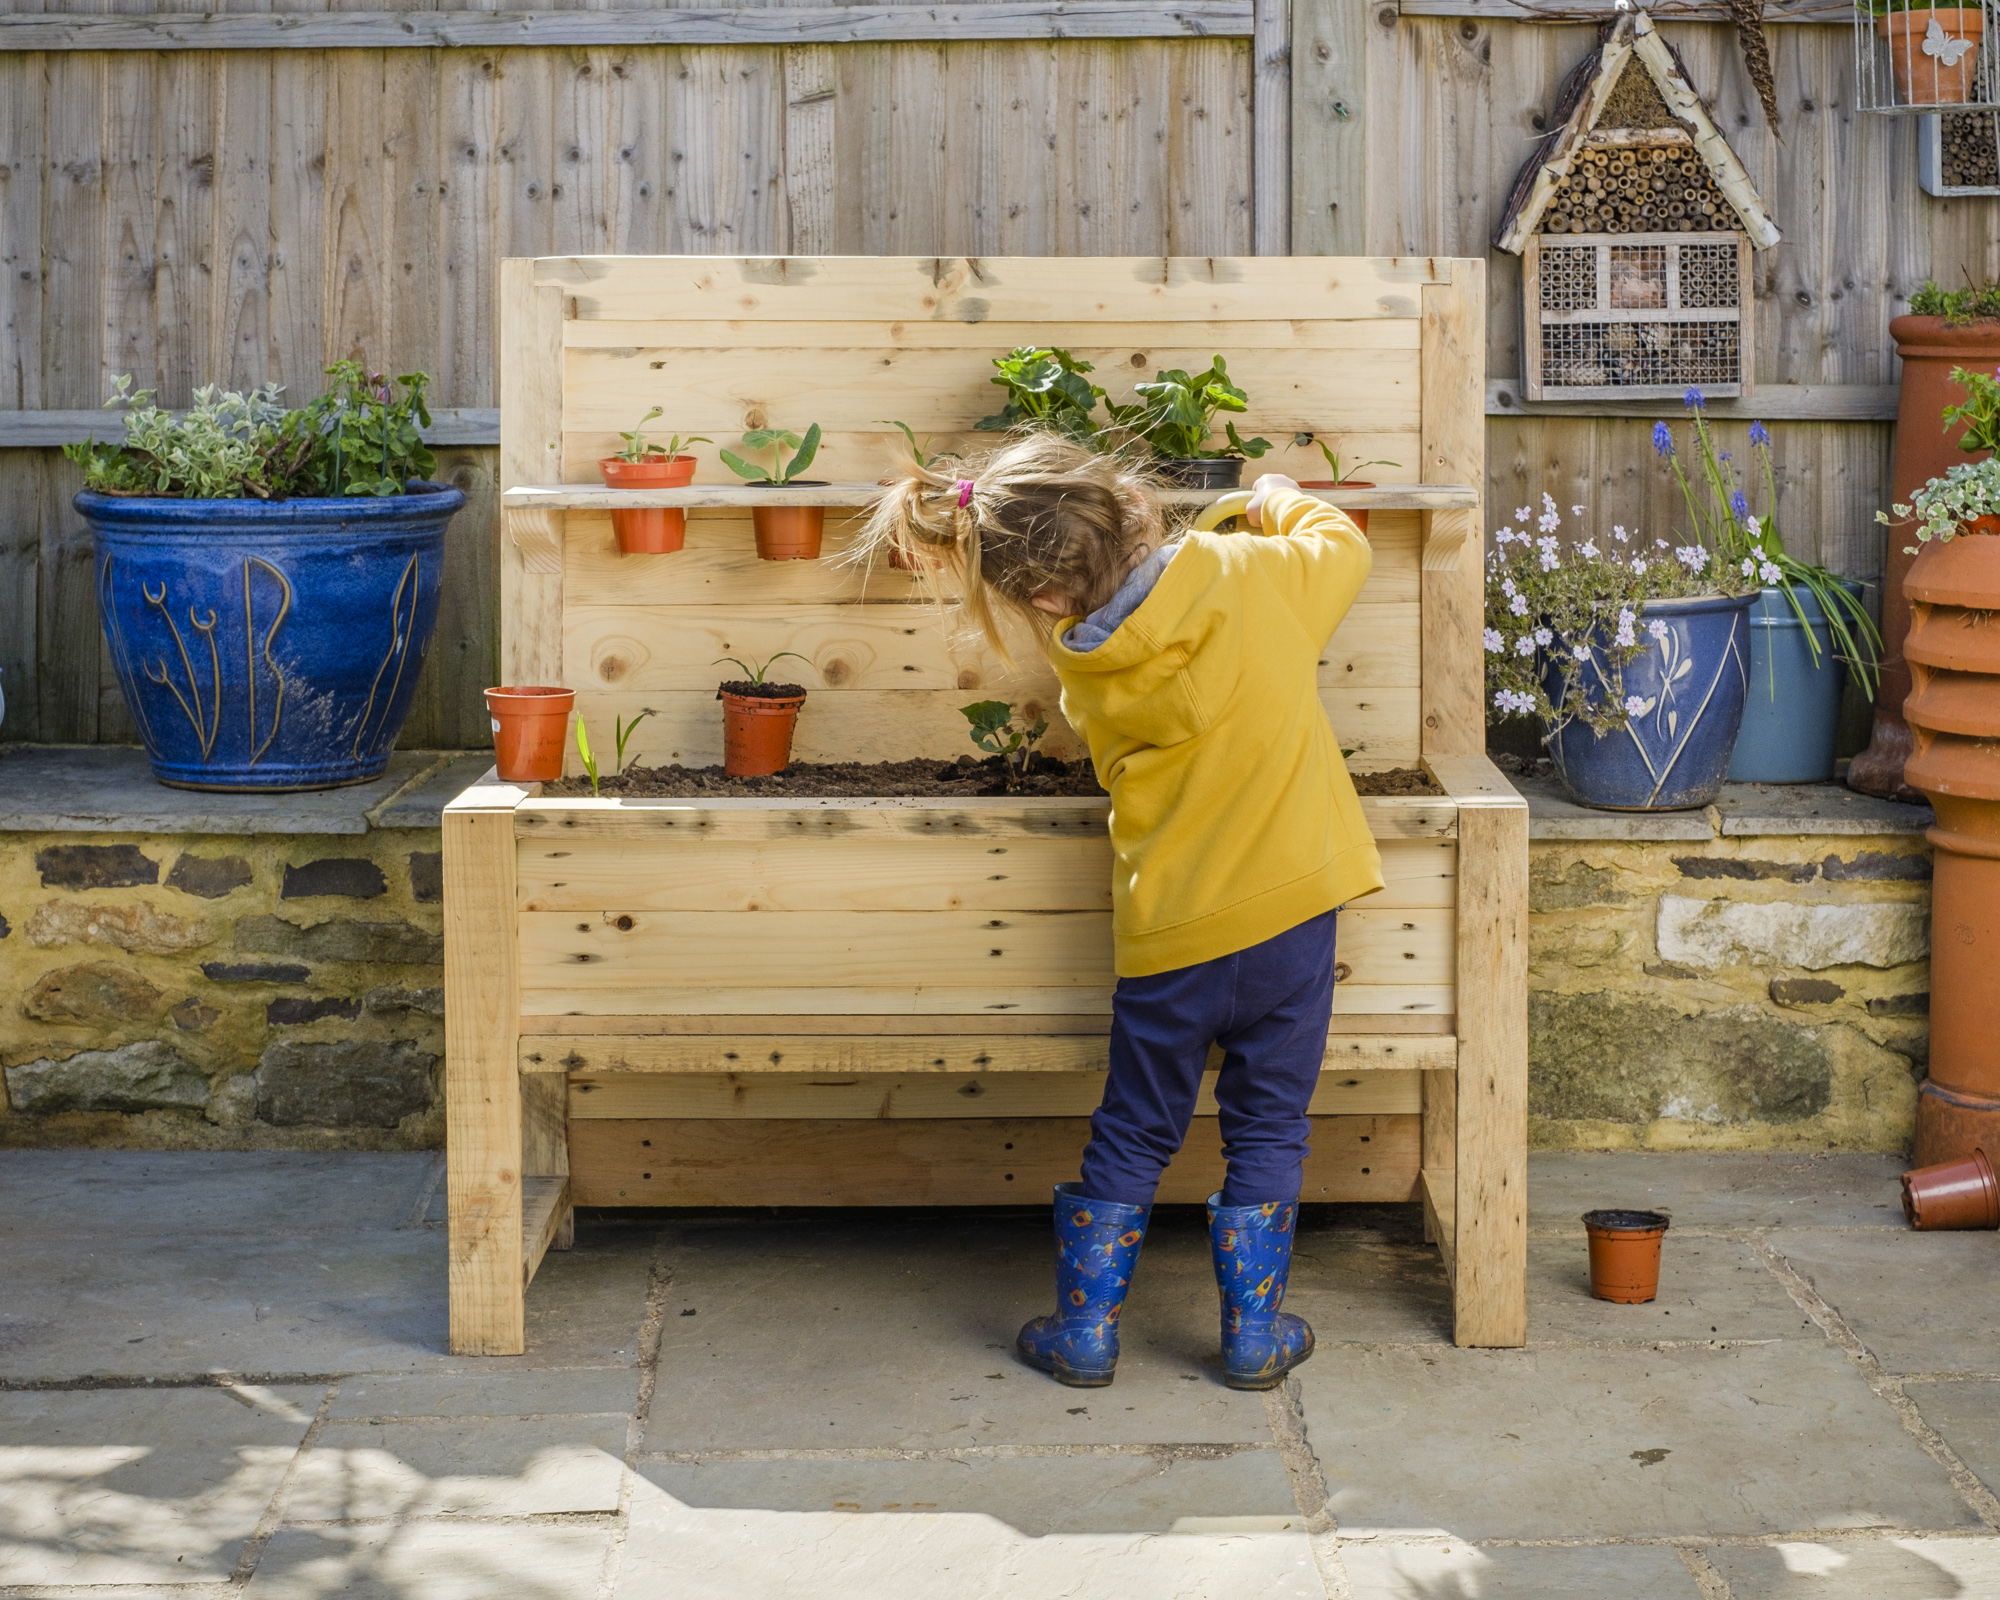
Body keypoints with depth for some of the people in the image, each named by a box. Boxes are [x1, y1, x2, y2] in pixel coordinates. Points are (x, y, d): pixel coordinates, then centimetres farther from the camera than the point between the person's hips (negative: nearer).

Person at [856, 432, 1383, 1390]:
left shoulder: (1089, 673, -7)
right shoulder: (1248, 574, -11)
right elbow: (1340, 548, 8)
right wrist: (1280, 501, 26)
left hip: (1169, 930, 1)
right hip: (1288, 907, 0)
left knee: (1134, 1134, 15)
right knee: (1266, 1129, 12)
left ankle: (1086, 1329, 22)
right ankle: (1255, 1334, 19)